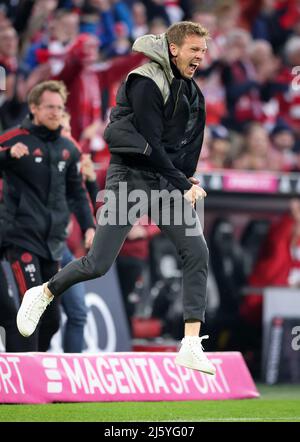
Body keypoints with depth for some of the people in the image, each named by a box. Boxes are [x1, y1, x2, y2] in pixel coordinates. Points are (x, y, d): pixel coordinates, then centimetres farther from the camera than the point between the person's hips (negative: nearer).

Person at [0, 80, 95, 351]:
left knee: (52, 318, 6)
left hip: (53, 242, 6)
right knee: (32, 306, -17)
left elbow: (77, 192, 21)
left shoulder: (68, 149, 13)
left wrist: (89, 226, 9)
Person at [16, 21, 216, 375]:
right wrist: (182, 185, -12)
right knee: (97, 265, -9)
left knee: (197, 252, -10)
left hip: (168, 181, 7)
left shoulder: (192, 93, 11)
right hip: (130, 177, -7)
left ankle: (191, 346, -10)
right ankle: (42, 295, 20)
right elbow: (150, 146, -17)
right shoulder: (147, 84, -15)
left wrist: (184, 182, 1)